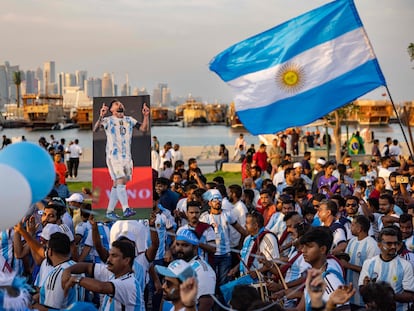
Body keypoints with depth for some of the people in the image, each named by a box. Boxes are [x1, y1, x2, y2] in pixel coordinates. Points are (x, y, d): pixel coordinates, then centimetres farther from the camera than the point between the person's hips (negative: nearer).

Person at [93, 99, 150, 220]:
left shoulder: (129, 120, 14)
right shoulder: (108, 120, -1)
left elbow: (144, 128, 7)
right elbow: (95, 129, -18)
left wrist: (146, 116, -9)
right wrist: (101, 117, -35)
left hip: (127, 156, 5)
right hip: (113, 156, -5)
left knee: (117, 184, 7)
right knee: (120, 181, -18)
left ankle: (109, 211, 14)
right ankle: (126, 209, -26)